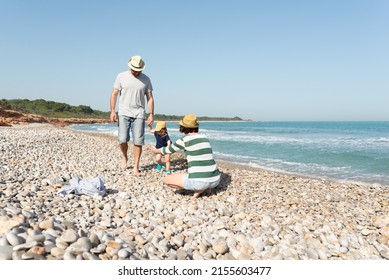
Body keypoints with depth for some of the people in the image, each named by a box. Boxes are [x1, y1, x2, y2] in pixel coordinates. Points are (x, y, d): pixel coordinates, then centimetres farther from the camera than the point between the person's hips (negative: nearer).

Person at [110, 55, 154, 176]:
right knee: (122, 140, -8)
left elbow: (150, 98, 8)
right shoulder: (121, 76, 3)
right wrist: (112, 111, -4)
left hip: (139, 114, 1)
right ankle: (124, 157, 23)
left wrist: (151, 114, -1)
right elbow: (114, 94, 4)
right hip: (124, 113, -1)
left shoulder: (146, 79, 7)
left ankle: (136, 167, 6)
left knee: (138, 141, -4)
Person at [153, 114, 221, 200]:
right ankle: (206, 188, 12)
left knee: (166, 180, 11)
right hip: (215, 181, 6)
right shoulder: (205, 138, 13)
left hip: (199, 182, -6)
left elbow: (168, 150, 16)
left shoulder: (184, 139, -3)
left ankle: (198, 189, 1)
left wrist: (156, 150, 37)